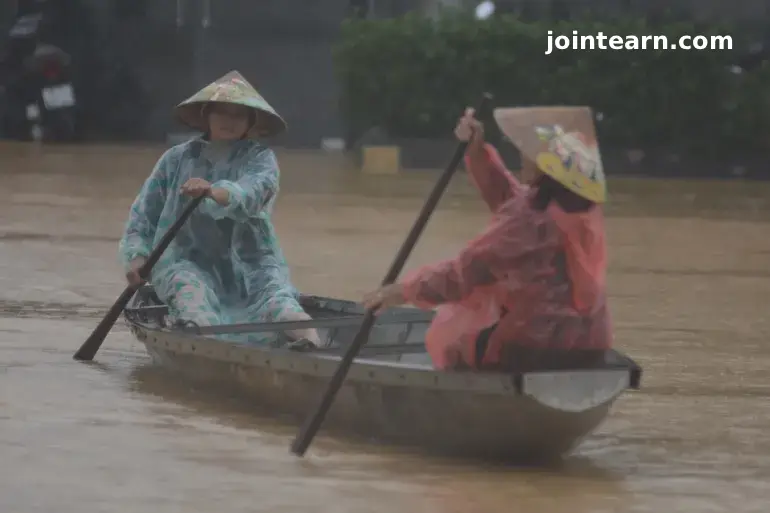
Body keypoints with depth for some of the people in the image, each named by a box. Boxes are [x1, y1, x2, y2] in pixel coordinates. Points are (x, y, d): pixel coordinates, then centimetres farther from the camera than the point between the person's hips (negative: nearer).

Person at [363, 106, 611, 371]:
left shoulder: (529, 220, -19)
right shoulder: (577, 208, 7)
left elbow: (466, 270, -17)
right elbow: (506, 195, 20)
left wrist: (406, 290, -9)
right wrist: (476, 149, 13)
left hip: (538, 347, -8)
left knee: (448, 334, 16)